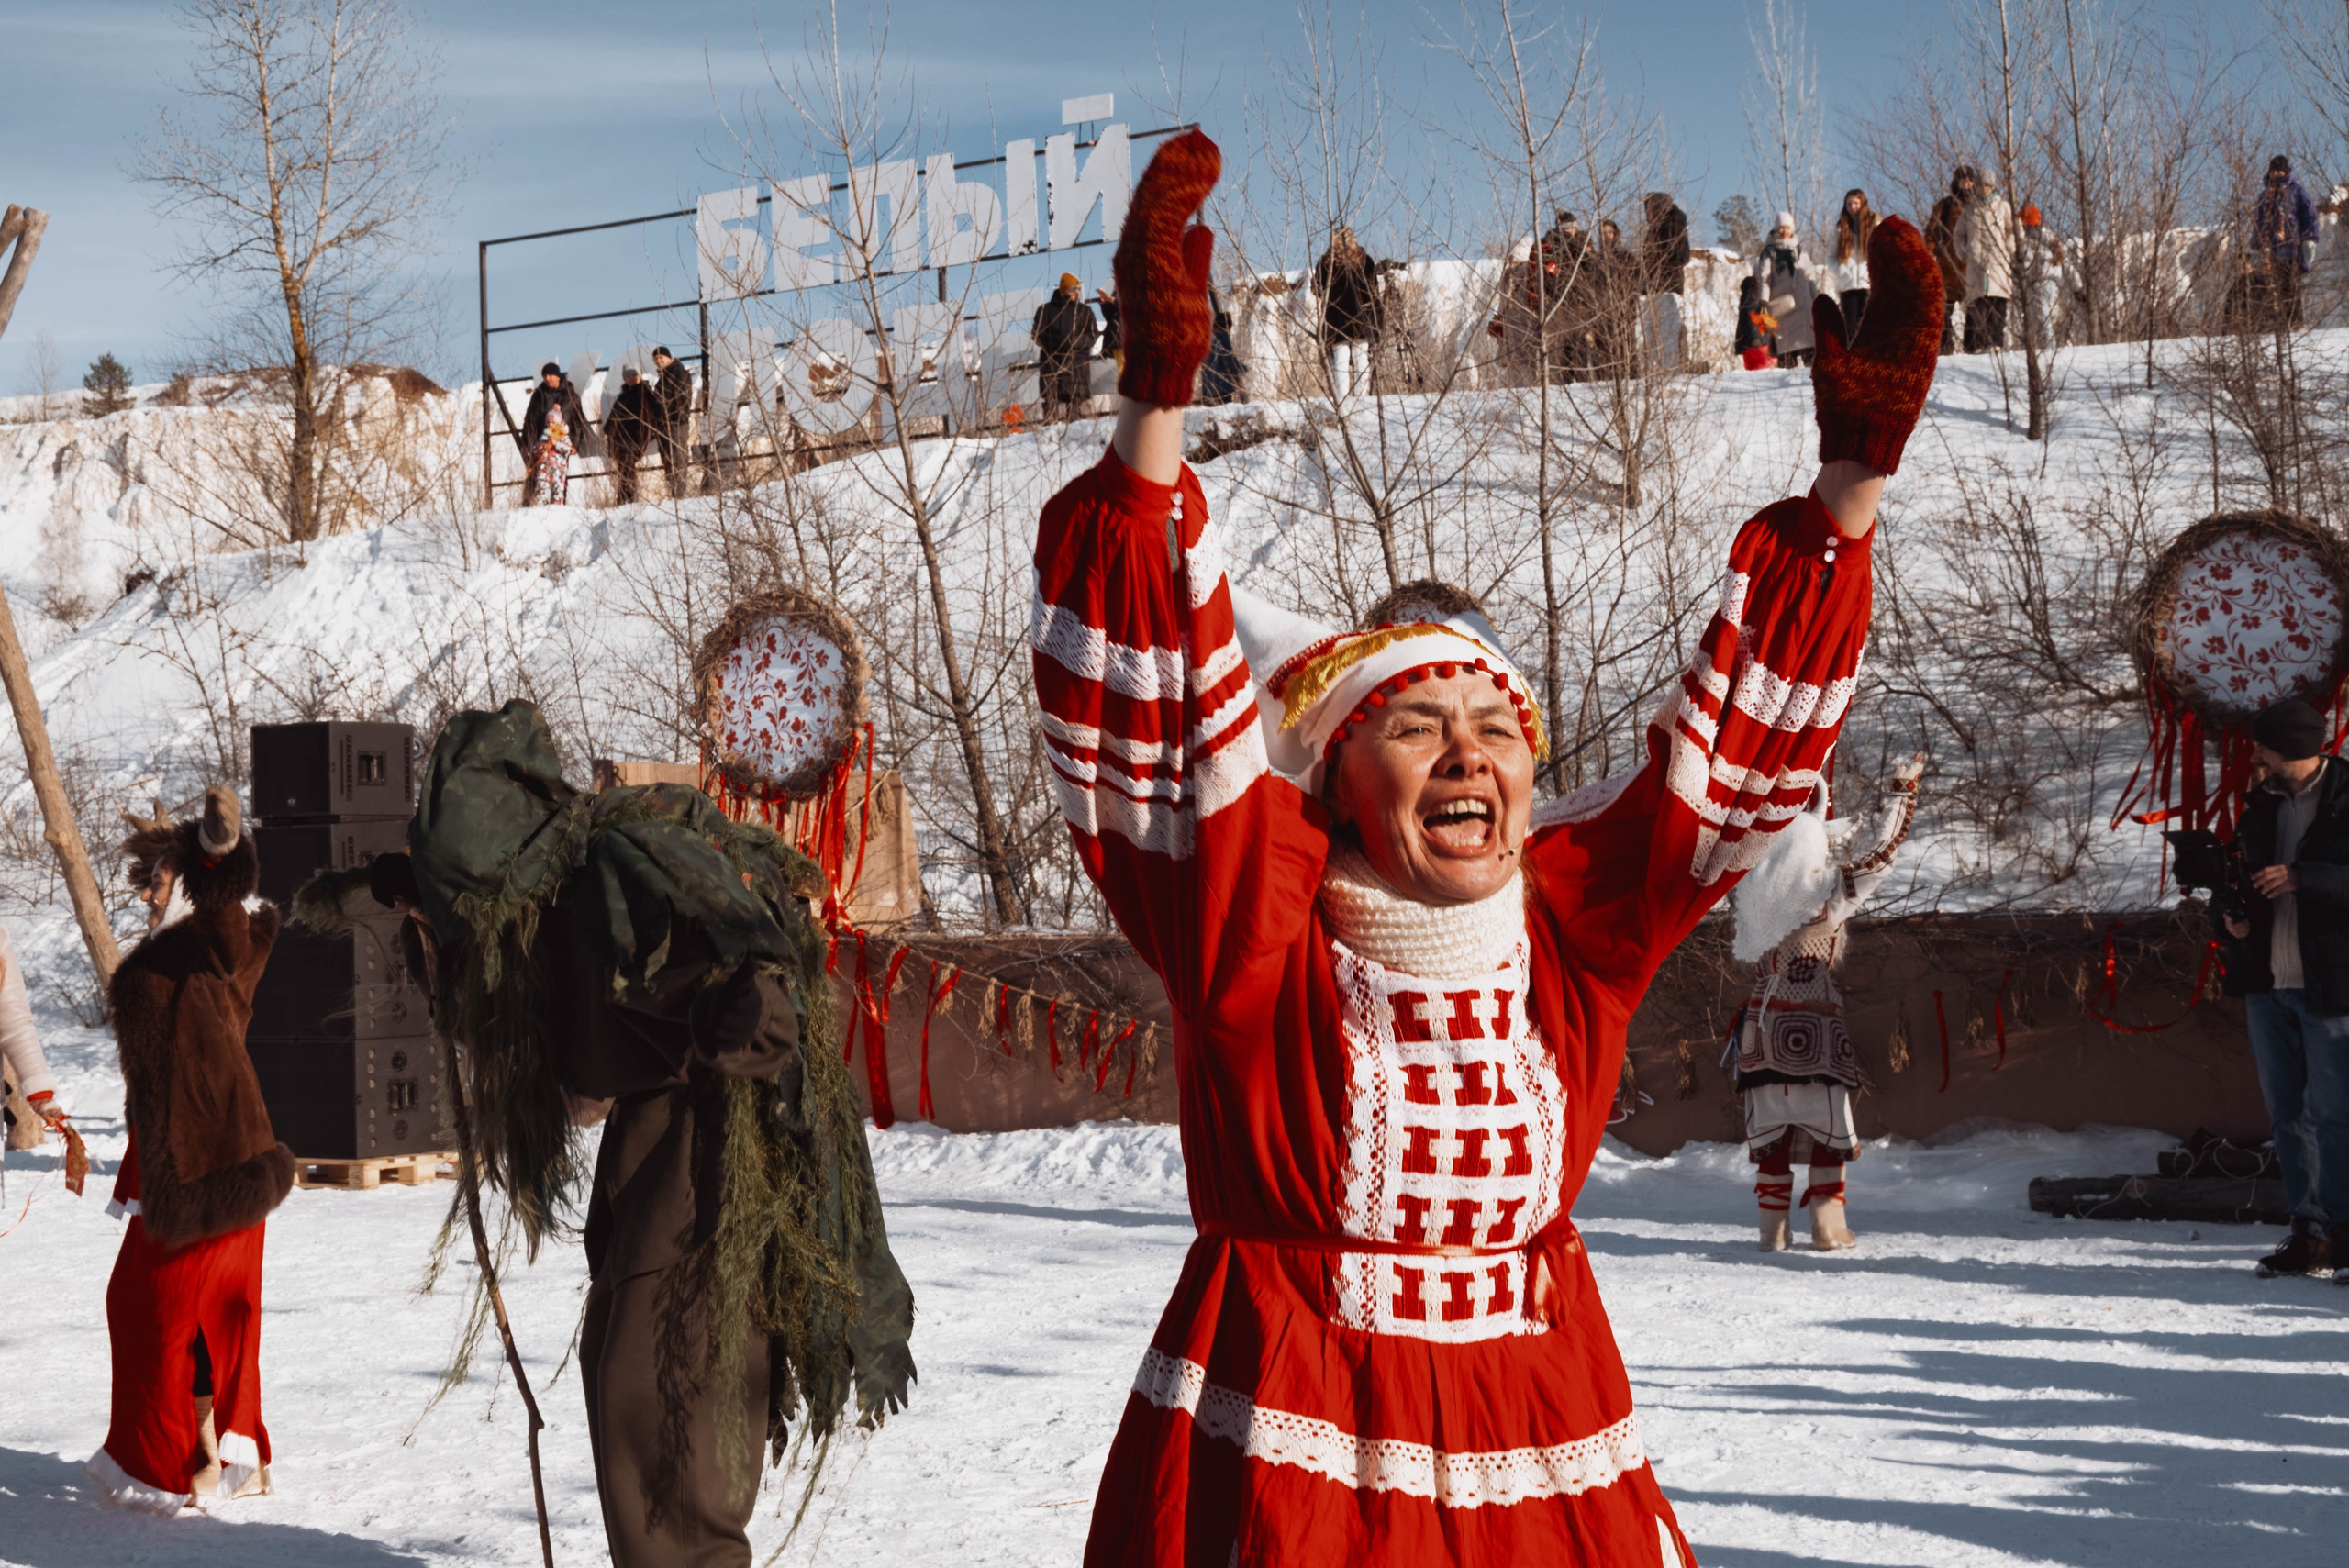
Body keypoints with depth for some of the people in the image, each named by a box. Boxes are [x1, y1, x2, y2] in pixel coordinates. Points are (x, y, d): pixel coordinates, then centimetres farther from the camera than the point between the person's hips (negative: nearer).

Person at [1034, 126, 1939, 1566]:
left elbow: (1743, 740, 5)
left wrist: (1854, 477, -1)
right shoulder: (1260, 933, -8)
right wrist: (1157, 408, -29)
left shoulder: (1576, 923, 2)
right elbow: (1163, 715, -18)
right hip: (1288, 1449, -4)